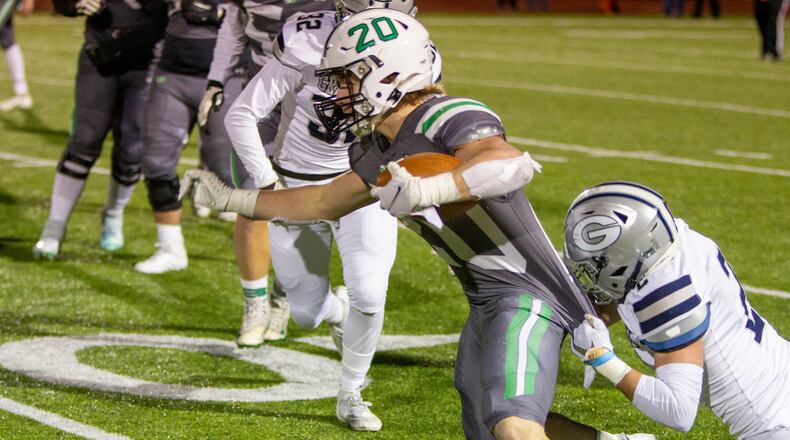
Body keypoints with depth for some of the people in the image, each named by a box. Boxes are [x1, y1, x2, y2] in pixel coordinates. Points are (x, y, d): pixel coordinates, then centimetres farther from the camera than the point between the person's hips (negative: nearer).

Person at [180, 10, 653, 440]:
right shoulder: (379, 150, 8)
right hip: (485, 303, 10)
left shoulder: (447, 120, -22)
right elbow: (327, 200, 24)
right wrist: (234, 199, 24)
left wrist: (431, 190, -50)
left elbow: (514, 165, -40)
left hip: (527, 294, -10)